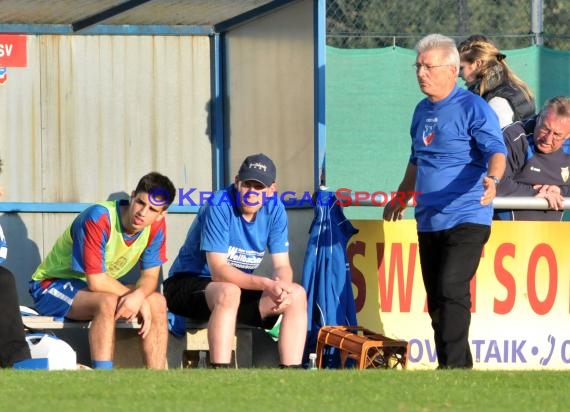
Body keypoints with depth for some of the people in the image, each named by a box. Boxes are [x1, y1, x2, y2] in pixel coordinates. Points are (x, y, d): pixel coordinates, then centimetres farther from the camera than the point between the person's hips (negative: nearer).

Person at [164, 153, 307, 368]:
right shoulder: (219, 205, -21)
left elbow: (282, 266, -3)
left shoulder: (274, 209, -3)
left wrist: (281, 286, -28)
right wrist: (265, 284, -39)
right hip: (186, 284, -6)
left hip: (239, 286, 6)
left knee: (297, 295, -13)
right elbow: (218, 270, -27)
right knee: (228, 292, -39)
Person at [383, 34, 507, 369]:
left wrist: (492, 178, -40)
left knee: (451, 290, -19)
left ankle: (454, 366, -19)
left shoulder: (473, 108, -8)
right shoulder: (423, 111, 16)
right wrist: (402, 198, 37)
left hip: (466, 219, -8)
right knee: (435, 299, 7)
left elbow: (496, 151, -20)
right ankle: (456, 367, 13)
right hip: (429, 221, 8)